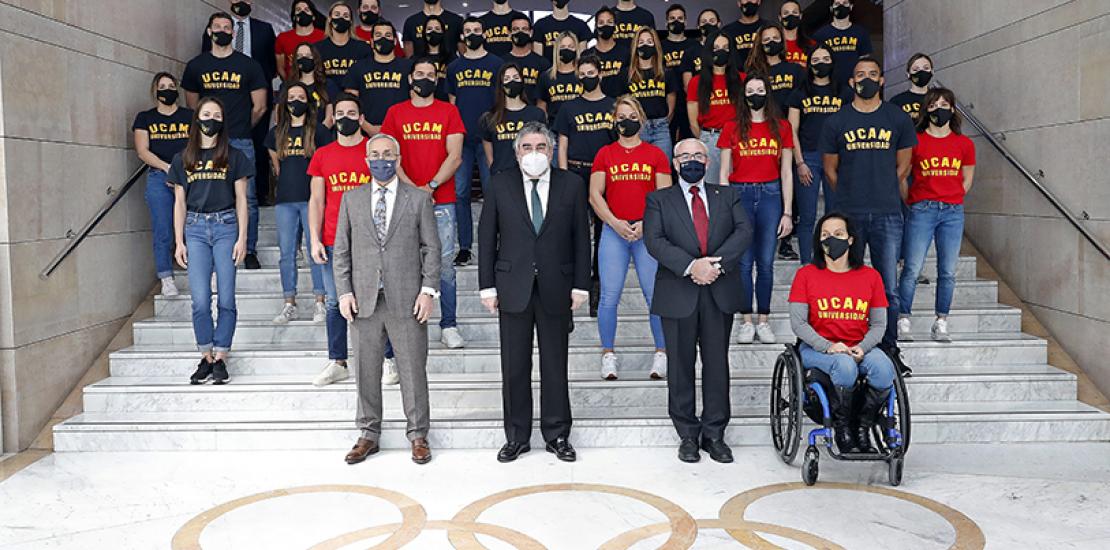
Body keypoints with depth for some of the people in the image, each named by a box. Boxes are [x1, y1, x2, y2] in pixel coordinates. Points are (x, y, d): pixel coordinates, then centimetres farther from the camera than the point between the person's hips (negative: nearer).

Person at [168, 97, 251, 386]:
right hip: (195, 228, 2)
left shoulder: (233, 156, 6)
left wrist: (242, 237, -3)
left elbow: (241, 199, 5)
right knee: (200, 300, -3)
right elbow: (179, 203, 12)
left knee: (226, 299, -2)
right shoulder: (183, 159, 11)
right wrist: (179, 242, 5)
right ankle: (206, 357, 8)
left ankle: (220, 359, 6)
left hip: (226, 226, -1)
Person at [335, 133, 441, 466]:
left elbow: (431, 248, 2)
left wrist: (428, 290, -6)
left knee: (413, 370, 3)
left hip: (407, 300, -2)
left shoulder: (419, 199, 4)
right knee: (367, 370, 9)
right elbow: (341, 251, 10)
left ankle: (418, 435, 17)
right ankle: (368, 435, 22)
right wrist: (344, 292, 0)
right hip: (364, 300, 2)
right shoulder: (352, 199, 11)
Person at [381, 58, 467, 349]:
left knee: (445, 262, -2)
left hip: (442, 200, 0)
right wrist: (412, 189, -8)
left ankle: (448, 326, 3)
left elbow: (455, 156, 0)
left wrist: (431, 186, -10)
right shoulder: (395, 113, 10)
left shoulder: (448, 111, 8)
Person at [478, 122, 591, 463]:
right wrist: (487, 286, 0)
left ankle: (557, 435, 21)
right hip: (513, 288, 0)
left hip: (556, 289, 0)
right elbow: (487, 238, 4)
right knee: (514, 368, 6)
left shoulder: (571, 185, 4)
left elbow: (581, 238, 4)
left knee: (555, 366, 8)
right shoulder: (500, 185, 4)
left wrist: (580, 286, -1)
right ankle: (517, 437, 19)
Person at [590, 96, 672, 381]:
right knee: (610, 295, -2)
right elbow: (595, 196, 5)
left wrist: (645, 223, -9)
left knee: (656, 294, -3)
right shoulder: (605, 154, 10)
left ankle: (661, 355, 8)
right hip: (613, 231, 1)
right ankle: (608, 355, 9)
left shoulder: (656, 154, 9)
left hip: (648, 232, 0)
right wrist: (616, 223, -8)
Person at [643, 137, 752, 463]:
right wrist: (691, 266, -21)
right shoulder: (659, 200, 7)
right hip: (678, 294, -1)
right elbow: (654, 240, -8)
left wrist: (718, 262, -17)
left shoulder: (727, 196, 14)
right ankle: (688, 434, 15)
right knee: (681, 365, 4)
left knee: (717, 363, 5)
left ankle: (714, 433, 16)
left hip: (720, 292, 2)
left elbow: (744, 231, -1)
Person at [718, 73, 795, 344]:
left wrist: (787, 212, 3)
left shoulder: (782, 127, 8)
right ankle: (747, 322, 10)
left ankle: (763, 321, 12)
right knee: (743, 262, 1)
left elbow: (786, 172, 8)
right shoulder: (732, 128, 5)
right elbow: (724, 172, 4)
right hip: (740, 194, -1)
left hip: (770, 195, 1)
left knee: (766, 263, 3)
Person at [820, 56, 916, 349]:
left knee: (889, 288, 3)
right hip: (848, 214, 0)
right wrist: (850, 197, 10)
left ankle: (889, 347, 14)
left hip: (887, 215, 1)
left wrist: (883, 194, 11)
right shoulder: (836, 122, 5)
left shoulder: (898, 119, 7)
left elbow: (903, 166, 14)